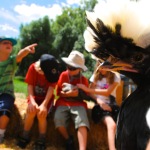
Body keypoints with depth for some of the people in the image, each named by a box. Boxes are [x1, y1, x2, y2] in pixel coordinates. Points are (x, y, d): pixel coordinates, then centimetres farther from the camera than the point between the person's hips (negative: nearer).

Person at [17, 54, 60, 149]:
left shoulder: (54, 72, -17)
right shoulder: (33, 68, -17)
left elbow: (51, 89, -22)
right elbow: (30, 86, -15)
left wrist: (44, 104, -35)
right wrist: (32, 101, -29)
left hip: (47, 98, -1)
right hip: (35, 96, 1)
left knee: (41, 114, -27)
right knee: (31, 111, -27)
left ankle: (41, 140, -5)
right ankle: (25, 136, -4)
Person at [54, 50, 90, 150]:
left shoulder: (84, 79, 3)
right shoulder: (63, 75, 5)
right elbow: (59, 92, 9)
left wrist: (78, 94, -13)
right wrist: (68, 94, -12)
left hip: (78, 104, -1)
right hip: (63, 103, 1)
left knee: (82, 123, -31)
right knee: (58, 121, -29)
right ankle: (69, 140, -1)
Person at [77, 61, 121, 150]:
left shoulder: (115, 77, 3)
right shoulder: (96, 75, 10)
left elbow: (107, 92, -9)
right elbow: (91, 92, 5)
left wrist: (87, 89, -13)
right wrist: (99, 101, -16)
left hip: (111, 104, 1)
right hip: (100, 105, -1)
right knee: (112, 125, -30)